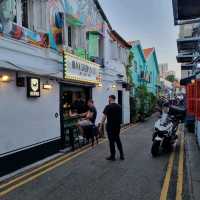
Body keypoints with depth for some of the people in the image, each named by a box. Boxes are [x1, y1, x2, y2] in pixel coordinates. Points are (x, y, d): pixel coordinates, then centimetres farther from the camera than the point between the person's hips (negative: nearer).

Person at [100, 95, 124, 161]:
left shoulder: (108, 107, -12)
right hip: (118, 126, 6)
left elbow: (104, 117, -14)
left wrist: (101, 125, -8)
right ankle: (122, 155, 19)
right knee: (117, 139, 17)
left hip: (110, 126, -6)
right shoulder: (119, 106, 6)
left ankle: (113, 156, 14)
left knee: (112, 141, 4)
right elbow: (120, 116, 12)